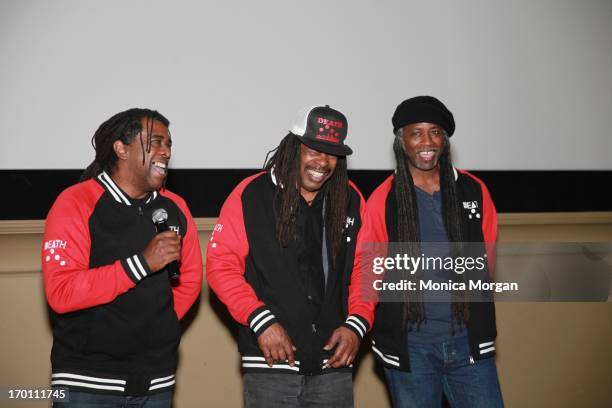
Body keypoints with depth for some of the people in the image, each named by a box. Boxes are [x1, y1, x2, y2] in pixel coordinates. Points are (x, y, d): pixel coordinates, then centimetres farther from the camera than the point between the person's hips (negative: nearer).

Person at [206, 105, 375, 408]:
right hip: (270, 363, -3)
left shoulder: (351, 200, 6)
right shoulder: (251, 195, -5)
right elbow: (222, 265, -6)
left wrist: (357, 324, -2)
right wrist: (261, 321, -14)